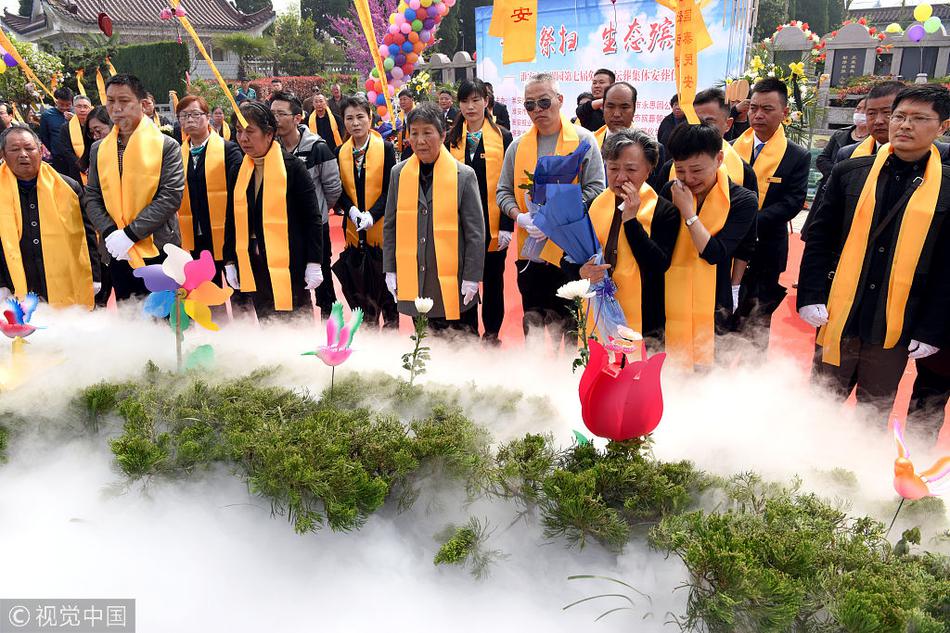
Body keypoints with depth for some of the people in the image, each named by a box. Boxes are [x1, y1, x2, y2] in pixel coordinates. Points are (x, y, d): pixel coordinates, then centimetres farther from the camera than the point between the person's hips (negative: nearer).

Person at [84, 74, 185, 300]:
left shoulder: (166, 145, -5)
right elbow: (92, 197, 9)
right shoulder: (99, 149, 9)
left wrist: (130, 234, -17)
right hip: (118, 253, 4)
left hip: (159, 250, -4)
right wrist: (109, 233, -10)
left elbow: (171, 196, -13)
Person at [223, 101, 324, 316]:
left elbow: (312, 217, -9)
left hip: (289, 266, -5)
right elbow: (233, 218, 14)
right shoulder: (239, 169, 8)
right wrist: (229, 262, 11)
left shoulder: (292, 166, -8)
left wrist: (314, 264, -12)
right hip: (254, 266, 5)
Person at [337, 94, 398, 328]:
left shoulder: (386, 148, -5)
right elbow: (340, 190, 5)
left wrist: (371, 215, -21)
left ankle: (391, 322, 20)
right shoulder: (340, 152, 6)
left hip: (381, 225, -3)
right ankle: (368, 323, 25)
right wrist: (352, 211, -14)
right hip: (353, 227, 3)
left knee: (385, 277, 5)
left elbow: (390, 189, -8)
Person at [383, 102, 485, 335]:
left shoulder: (464, 175, -4)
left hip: (452, 281, -2)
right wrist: (390, 270, 7)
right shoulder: (399, 173, 5)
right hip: (411, 279, 3)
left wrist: (472, 277, -5)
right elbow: (390, 226, 11)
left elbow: (475, 232, -3)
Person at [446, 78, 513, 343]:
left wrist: (507, 226, -10)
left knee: (492, 278, 10)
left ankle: (491, 332, 25)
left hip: (492, 223, -2)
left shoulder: (502, 137, -1)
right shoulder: (451, 138, 5)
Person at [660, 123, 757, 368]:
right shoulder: (670, 191, 2)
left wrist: (688, 210, -16)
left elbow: (714, 253, -17)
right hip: (670, 307, 3)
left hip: (714, 311, -2)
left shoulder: (742, 201, -7)